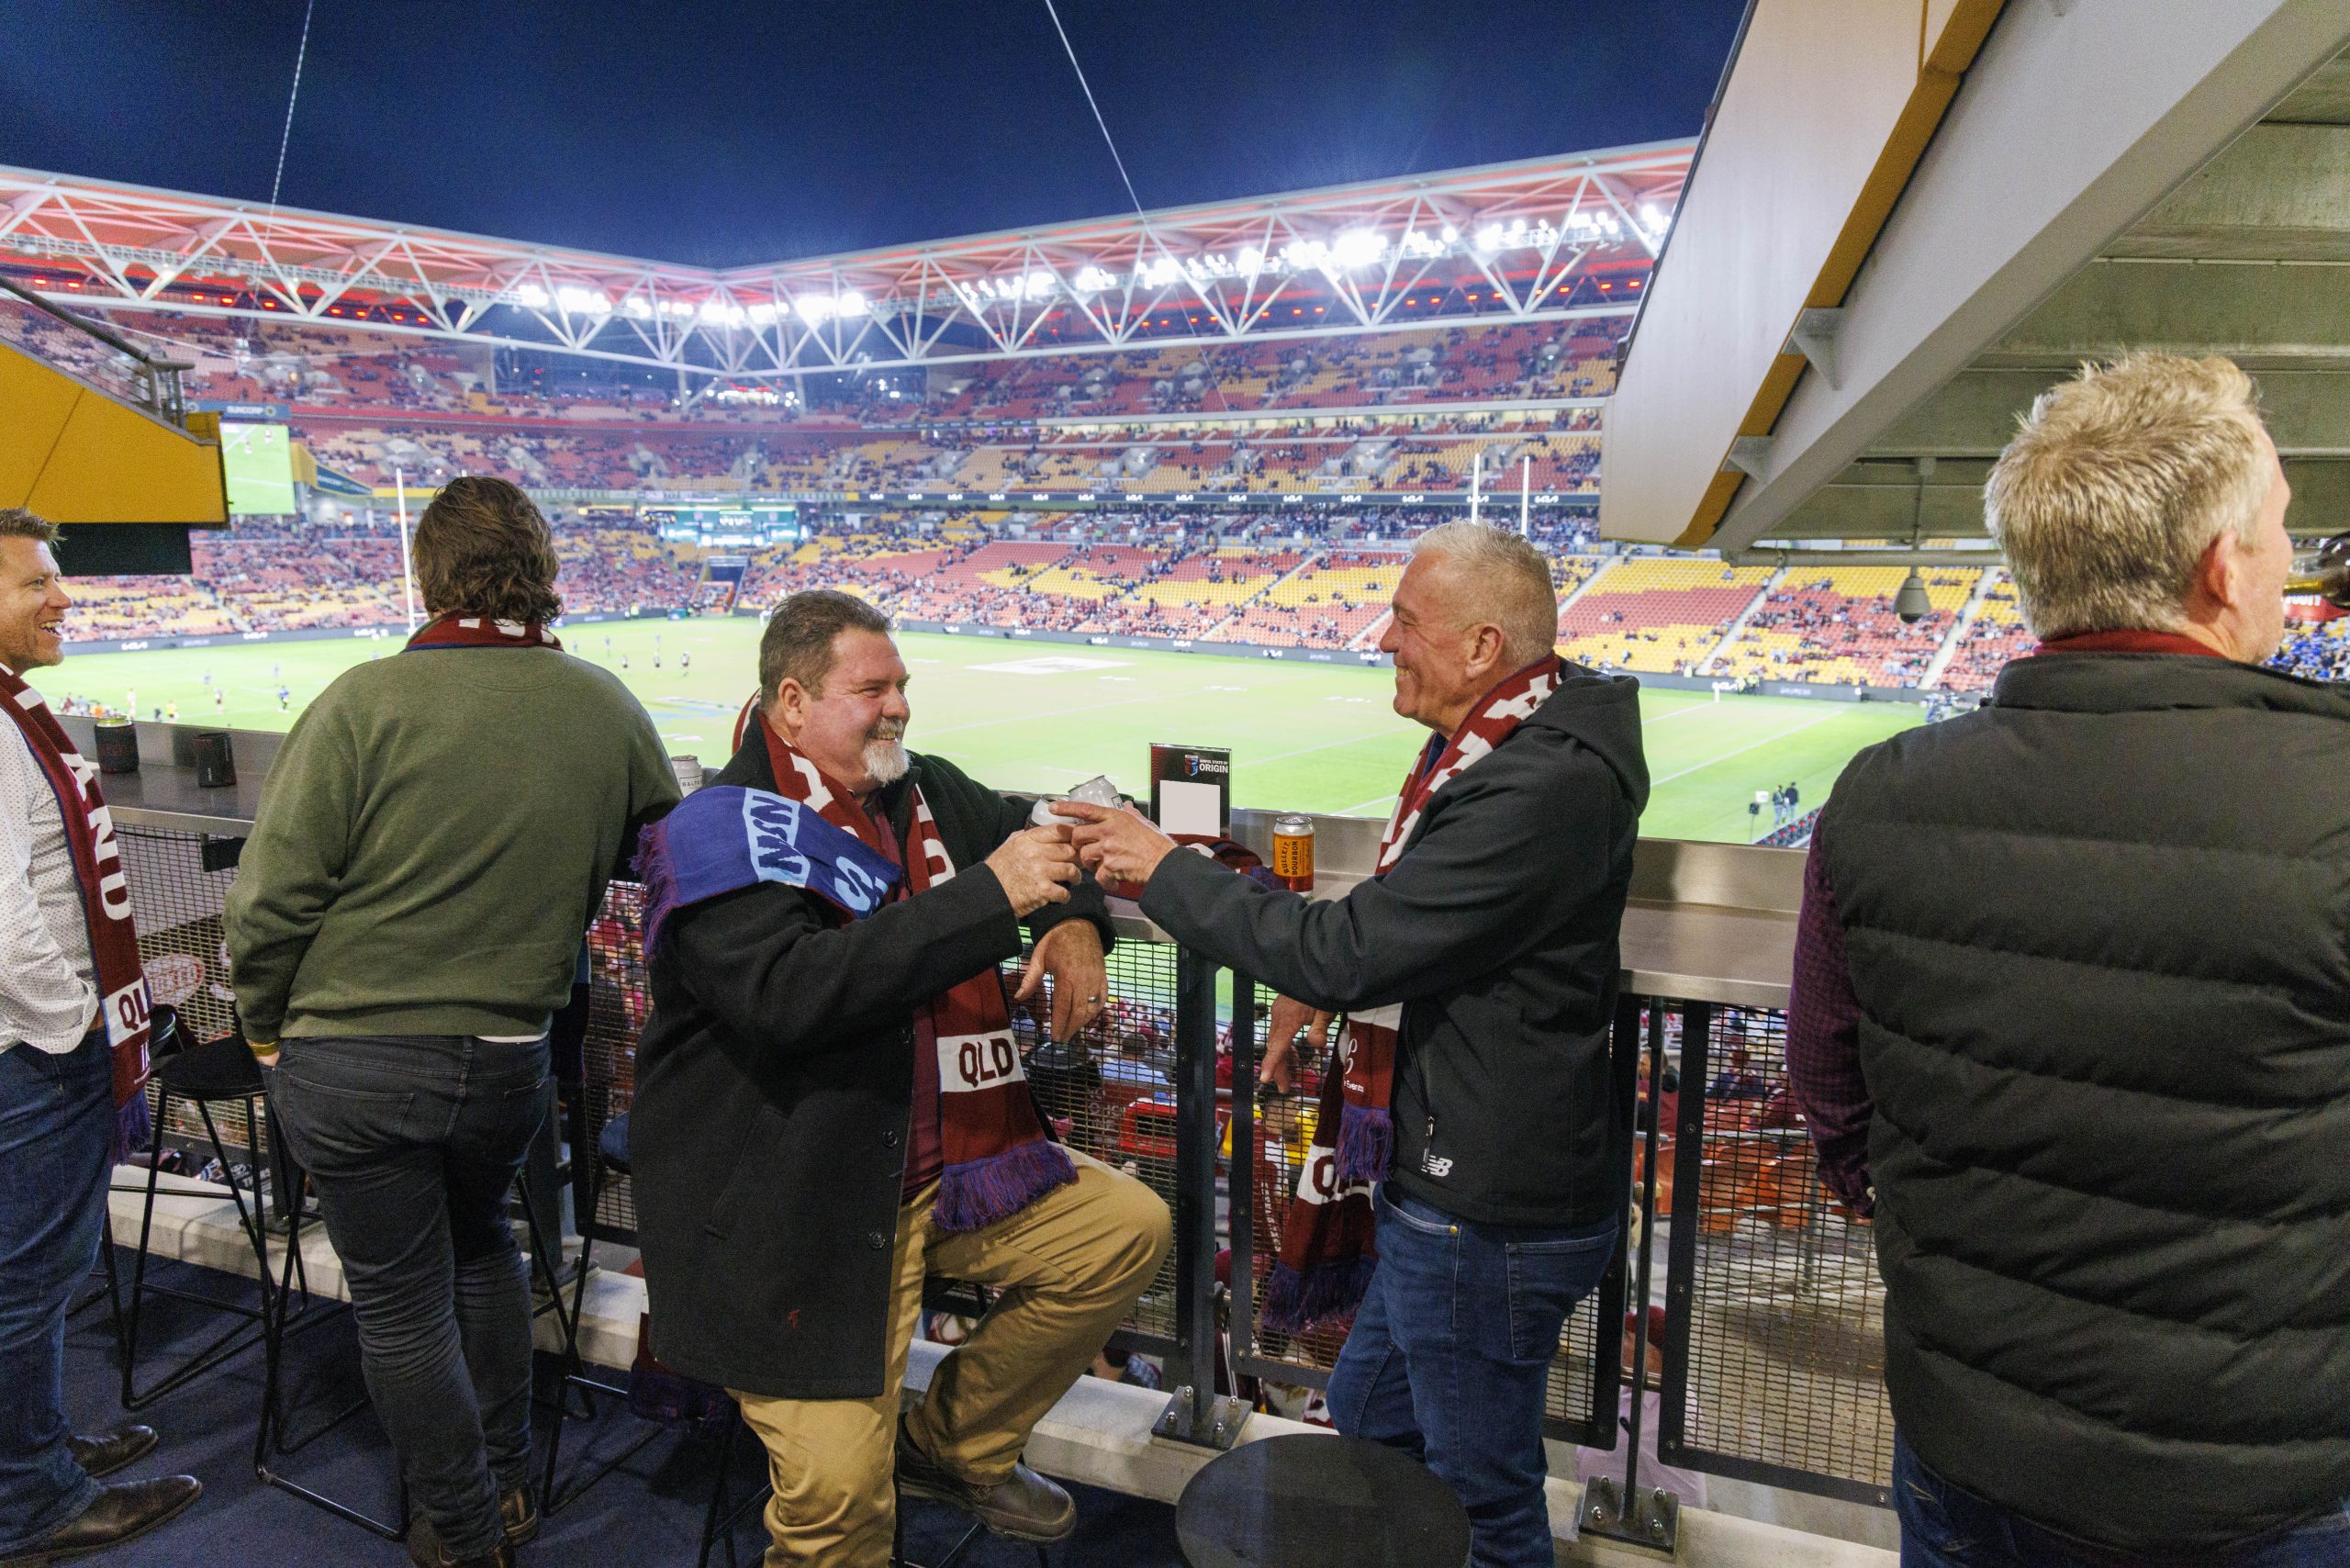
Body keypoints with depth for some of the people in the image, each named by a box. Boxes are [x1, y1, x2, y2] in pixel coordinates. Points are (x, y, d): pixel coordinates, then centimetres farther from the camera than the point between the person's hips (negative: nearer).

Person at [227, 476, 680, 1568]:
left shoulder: (366, 702, -16)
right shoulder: (608, 711, -6)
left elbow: (273, 893, -13)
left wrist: (266, 1022, 5)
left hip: (351, 1059, -3)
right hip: (509, 1058, 3)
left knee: (401, 1298, 15)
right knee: (479, 1241, 28)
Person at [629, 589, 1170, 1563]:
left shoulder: (923, 794, 7)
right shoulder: (721, 834, -14)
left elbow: (1035, 835, 24)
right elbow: (792, 991, -30)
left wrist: (1075, 921, 0)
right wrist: (990, 897, -30)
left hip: (944, 1169, 7)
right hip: (797, 1216, -7)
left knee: (1132, 1231, 4)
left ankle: (956, 1447, 21)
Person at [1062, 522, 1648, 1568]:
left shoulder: (1539, 790, -28)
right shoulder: (1495, 743, 5)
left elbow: (1348, 951, -28)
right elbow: (1403, 924, 21)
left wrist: (1164, 870, -18)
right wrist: (1322, 984, 8)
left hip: (1488, 1209, -10)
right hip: (1451, 1178, 10)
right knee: (1366, 1420, 27)